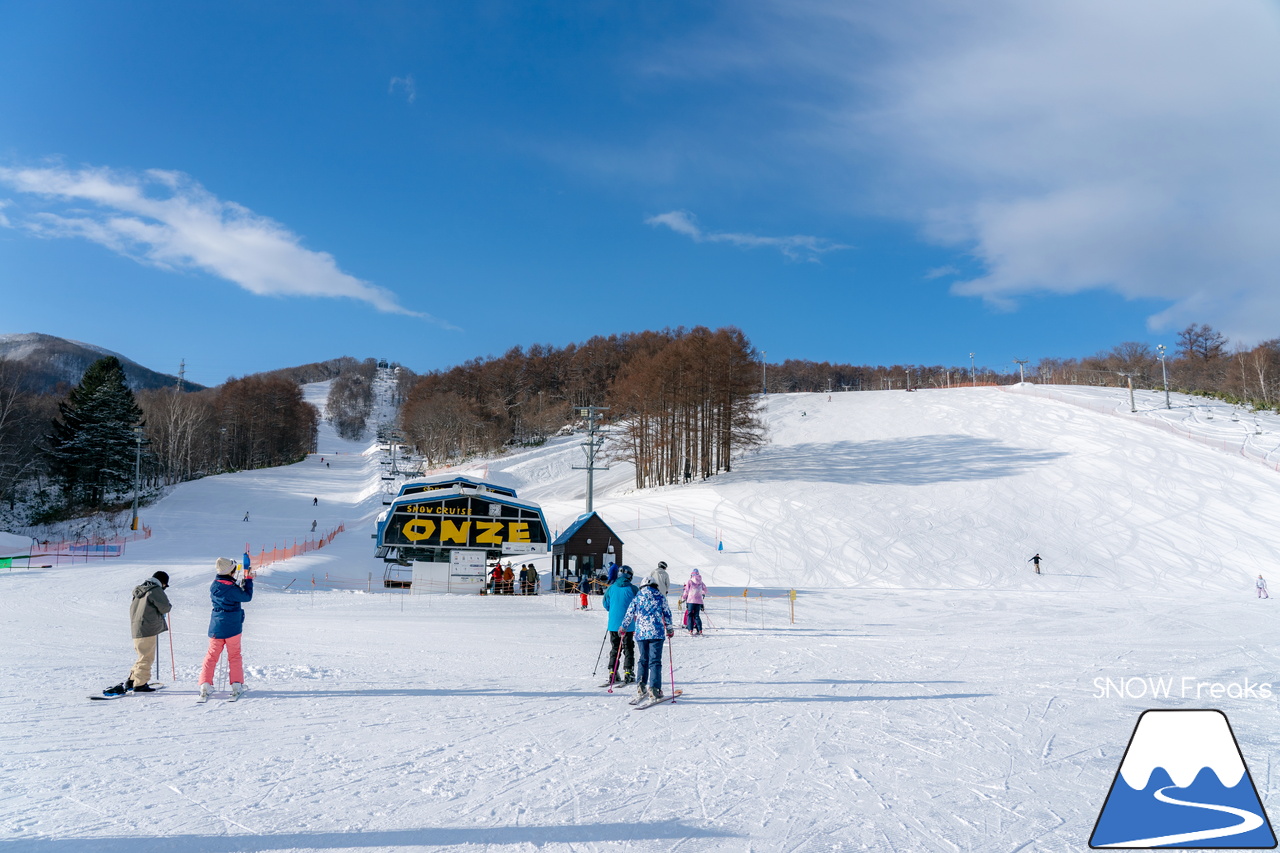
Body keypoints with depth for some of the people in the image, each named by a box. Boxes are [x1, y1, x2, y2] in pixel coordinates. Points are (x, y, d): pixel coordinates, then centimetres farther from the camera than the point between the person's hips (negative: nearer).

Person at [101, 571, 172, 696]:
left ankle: (132, 680, 20)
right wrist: (169, 606, 10)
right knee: (146, 657, -2)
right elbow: (165, 607, -14)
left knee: (143, 656, 20)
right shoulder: (156, 590, -10)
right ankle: (140, 684, -1)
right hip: (147, 629, -8)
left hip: (136, 628, 8)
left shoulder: (138, 590, 16)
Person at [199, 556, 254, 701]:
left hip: (216, 627, 4)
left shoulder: (214, 585, 1)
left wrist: (241, 584, 15)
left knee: (211, 656, 11)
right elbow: (247, 597, -7)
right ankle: (237, 685, 7)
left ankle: (205, 685, 2)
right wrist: (249, 579, 0)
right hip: (232, 628, -4)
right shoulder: (231, 587, -18)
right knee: (235, 656, 9)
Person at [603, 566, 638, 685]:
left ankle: (612, 673, 10)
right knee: (628, 648, 7)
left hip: (613, 623, 3)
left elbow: (605, 604, 9)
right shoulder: (632, 588, -8)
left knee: (614, 648, 12)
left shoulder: (611, 588, 0)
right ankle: (628, 673, 3)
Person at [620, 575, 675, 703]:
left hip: (640, 633, 2)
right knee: (655, 661, -1)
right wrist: (670, 630, 20)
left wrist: (623, 627, 25)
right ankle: (654, 690, -8)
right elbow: (667, 614, 8)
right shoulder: (660, 597, 6)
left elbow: (629, 614, 11)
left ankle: (641, 688, 9)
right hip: (656, 633, -2)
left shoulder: (637, 597, 9)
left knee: (643, 660, 15)